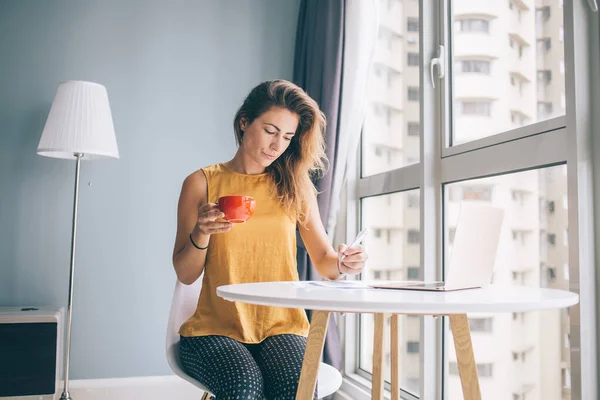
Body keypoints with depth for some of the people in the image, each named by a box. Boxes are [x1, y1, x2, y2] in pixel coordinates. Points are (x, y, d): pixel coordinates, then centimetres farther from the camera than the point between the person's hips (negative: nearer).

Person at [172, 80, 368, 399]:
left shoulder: (296, 187, 7)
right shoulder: (202, 183, 3)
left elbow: (323, 260, 9)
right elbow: (185, 274, 3)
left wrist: (341, 264, -13)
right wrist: (201, 234, -16)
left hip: (282, 328, 1)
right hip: (216, 329, -1)